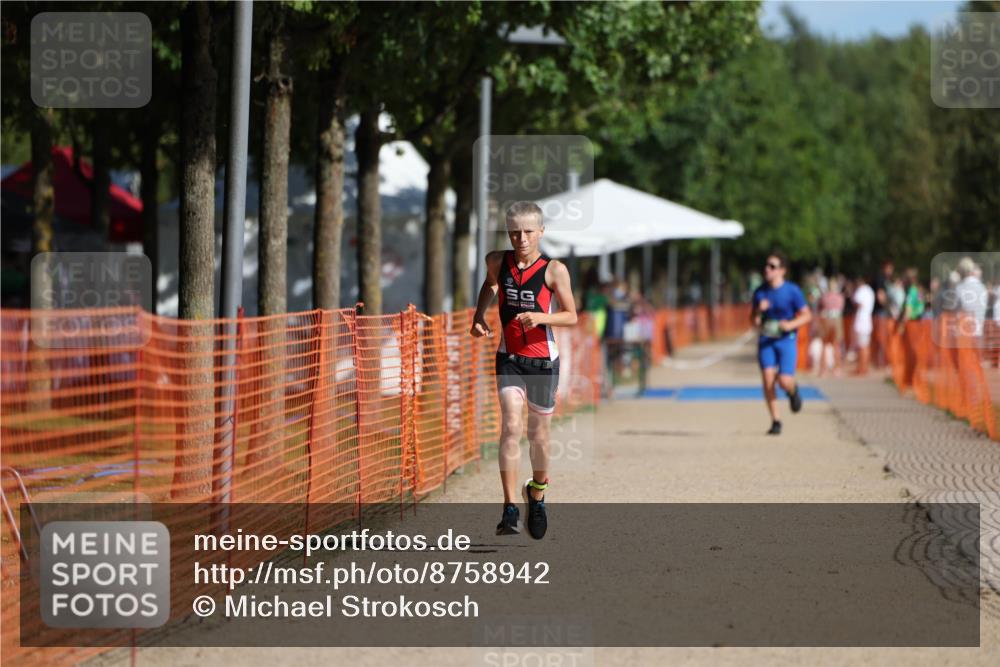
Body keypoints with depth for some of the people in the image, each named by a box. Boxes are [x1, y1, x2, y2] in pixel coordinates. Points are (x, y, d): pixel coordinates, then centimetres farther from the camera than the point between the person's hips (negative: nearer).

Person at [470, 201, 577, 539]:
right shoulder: (497, 261, -1)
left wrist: (541, 317, -25)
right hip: (509, 358, 1)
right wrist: (479, 314, 9)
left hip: (543, 360, -1)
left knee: (539, 433, 12)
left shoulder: (554, 270, -11)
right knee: (510, 427, -15)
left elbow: (571, 316, -8)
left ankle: (537, 493, 38)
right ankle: (510, 508, -19)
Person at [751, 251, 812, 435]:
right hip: (766, 341, 3)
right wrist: (758, 311, -11)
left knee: (784, 381, -14)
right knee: (768, 379, -11)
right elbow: (754, 320, 12)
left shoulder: (792, 291, -6)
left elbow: (807, 315, -1)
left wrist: (791, 325, -18)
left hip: (786, 340, -3)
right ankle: (775, 421, 0)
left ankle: (793, 391, 26)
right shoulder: (760, 292, 5)